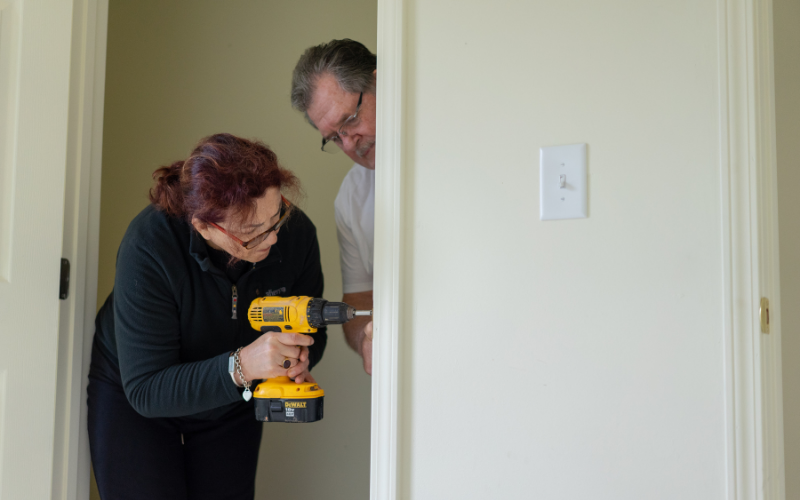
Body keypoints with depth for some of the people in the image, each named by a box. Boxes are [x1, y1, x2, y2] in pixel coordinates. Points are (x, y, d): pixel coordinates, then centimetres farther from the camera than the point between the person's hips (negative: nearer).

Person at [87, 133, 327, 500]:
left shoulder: (296, 233, -23)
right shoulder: (149, 246, -34)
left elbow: (311, 333, -5)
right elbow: (145, 391, -32)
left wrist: (299, 356, -29)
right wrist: (241, 366, -45)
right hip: (131, 400, -3)